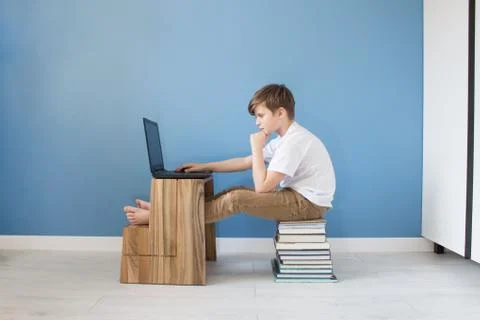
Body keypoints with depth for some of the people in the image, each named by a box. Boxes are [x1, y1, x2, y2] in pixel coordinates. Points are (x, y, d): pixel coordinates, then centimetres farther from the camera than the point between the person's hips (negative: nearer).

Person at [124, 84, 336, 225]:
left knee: (237, 199, -19)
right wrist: (205, 166, 10)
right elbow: (245, 163, 15)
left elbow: (262, 187, -22)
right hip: (297, 197, 9)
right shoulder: (286, 139, 12)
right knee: (236, 192, 2)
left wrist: (257, 147, -15)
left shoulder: (294, 140, -21)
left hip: (308, 202, -9)